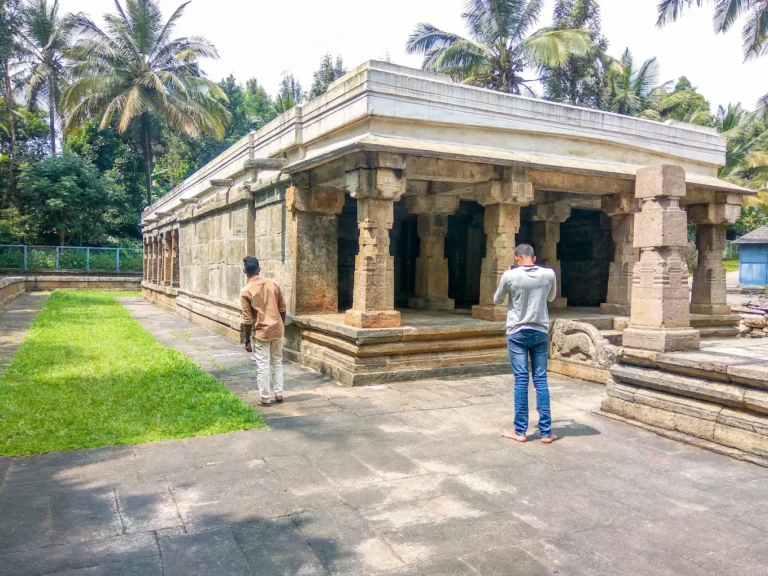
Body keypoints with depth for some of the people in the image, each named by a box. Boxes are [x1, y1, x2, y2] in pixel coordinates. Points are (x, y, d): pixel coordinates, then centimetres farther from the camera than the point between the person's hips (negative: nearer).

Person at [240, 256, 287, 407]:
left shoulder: (246, 291, -10)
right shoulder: (273, 284, 0)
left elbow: (248, 320, -10)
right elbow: (282, 309, 5)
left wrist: (247, 340, -1)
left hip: (261, 333, -4)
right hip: (277, 330, 4)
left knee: (263, 366, 5)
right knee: (277, 362, 18)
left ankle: (265, 399, 10)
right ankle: (278, 394, 22)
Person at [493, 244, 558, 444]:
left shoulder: (510, 275, -11)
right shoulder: (549, 274, -3)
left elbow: (497, 301, 6)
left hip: (517, 333, -2)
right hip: (540, 333, 2)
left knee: (521, 380, 2)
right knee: (540, 380, 7)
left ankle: (520, 431, 8)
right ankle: (546, 432, 10)